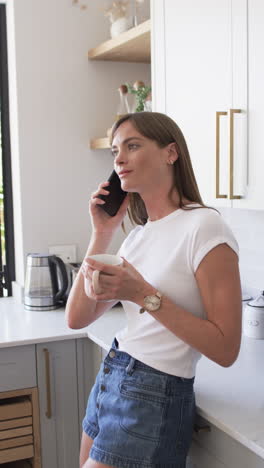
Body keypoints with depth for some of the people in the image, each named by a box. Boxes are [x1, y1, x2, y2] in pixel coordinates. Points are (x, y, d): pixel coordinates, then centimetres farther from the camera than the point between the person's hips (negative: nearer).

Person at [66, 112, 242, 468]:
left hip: (153, 398, -7)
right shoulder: (136, 235, 7)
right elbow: (77, 318, 3)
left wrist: (145, 295, -24)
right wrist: (101, 234, -2)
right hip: (108, 382, 8)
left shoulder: (203, 226, -16)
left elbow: (225, 349, -18)